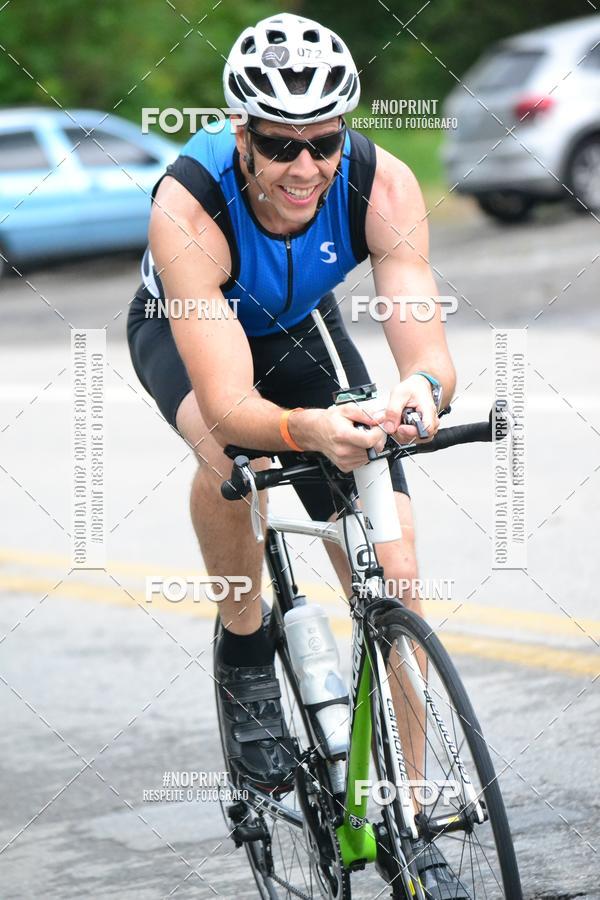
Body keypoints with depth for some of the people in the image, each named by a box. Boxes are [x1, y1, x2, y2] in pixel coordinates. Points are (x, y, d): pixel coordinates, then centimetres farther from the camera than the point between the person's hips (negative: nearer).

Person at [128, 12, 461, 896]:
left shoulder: (382, 184, -33)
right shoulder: (189, 208, -40)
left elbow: (429, 348, -37)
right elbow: (227, 404, -47)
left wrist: (422, 389, -61)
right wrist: (307, 429, -67)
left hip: (297, 326, 3)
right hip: (183, 328, -3)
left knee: (395, 581, -8)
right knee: (234, 455, -39)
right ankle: (244, 655, -11)